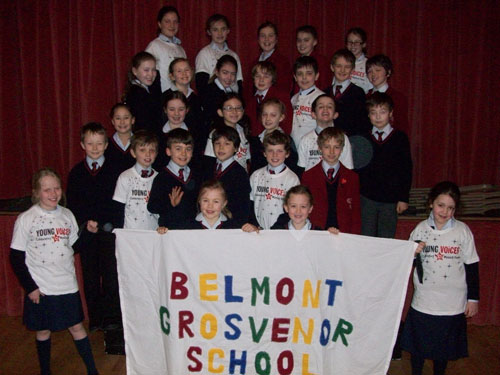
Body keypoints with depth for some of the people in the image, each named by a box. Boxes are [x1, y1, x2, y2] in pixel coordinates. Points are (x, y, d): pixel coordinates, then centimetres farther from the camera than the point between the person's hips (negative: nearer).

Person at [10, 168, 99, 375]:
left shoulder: (67, 215, 0)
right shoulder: (26, 219, -10)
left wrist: (88, 231, -7)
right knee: (43, 331, 14)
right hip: (40, 288, -2)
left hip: (67, 285, 2)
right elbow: (16, 258, -7)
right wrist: (30, 287, -10)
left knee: (77, 327, 10)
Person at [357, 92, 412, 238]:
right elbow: (357, 169, 8)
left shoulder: (400, 138, 0)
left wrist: (404, 198, -3)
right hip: (367, 198, 1)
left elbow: (407, 170, 1)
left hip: (390, 200, -1)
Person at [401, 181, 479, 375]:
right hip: (423, 302, 1)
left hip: (452, 305, 0)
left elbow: (472, 266, 0)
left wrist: (473, 298, 1)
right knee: (418, 345, 13)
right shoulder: (421, 229, -4)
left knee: (444, 347, 15)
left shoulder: (463, 231, -6)